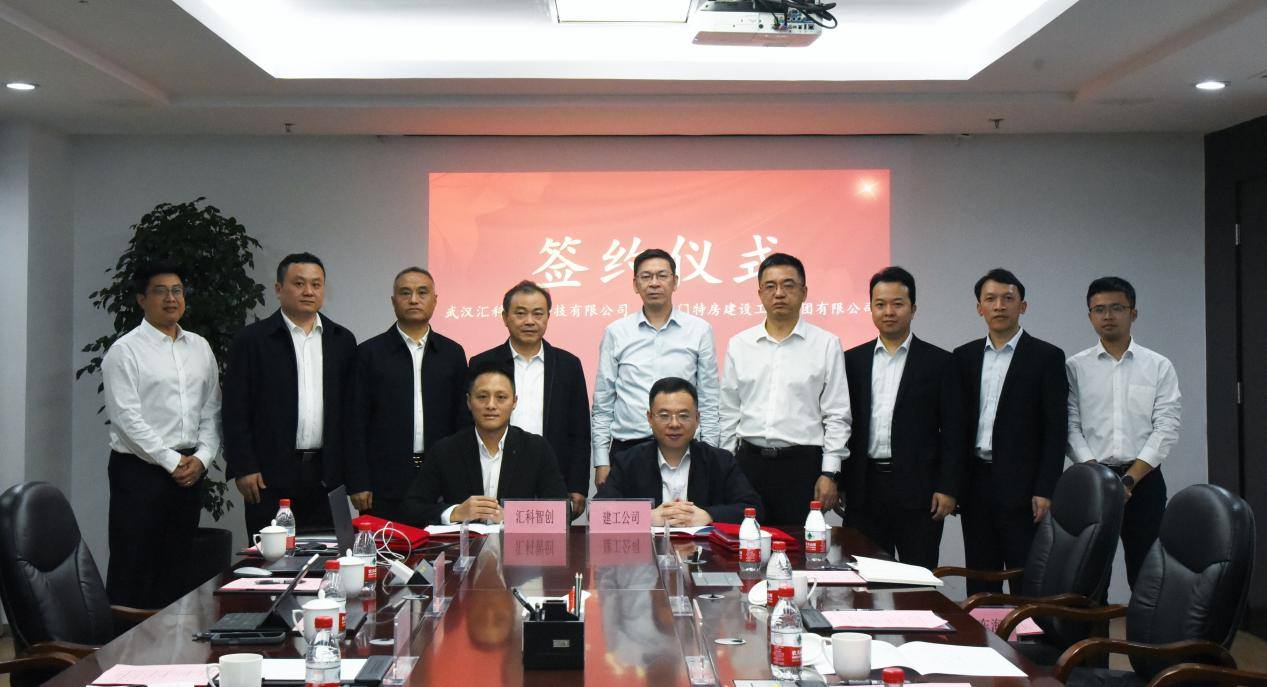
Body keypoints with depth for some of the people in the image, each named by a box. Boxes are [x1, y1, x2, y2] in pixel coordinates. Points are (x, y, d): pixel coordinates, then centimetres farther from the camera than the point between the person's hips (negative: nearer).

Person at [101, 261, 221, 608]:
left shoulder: (200, 348, 12)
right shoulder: (125, 351, -5)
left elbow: (211, 411, 12)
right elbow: (127, 418, -12)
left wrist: (201, 457, -2)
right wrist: (171, 461, -13)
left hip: (189, 471, 5)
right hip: (139, 470, -5)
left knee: (175, 568, 11)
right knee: (131, 570, -3)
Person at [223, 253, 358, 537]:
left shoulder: (342, 340, 11)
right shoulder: (251, 340, 1)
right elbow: (236, 410, -2)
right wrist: (243, 468, -8)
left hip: (328, 474, 3)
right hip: (272, 475, -3)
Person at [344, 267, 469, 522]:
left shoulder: (452, 353, 10)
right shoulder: (370, 353, 4)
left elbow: (463, 418, 10)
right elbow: (357, 422, 1)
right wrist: (358, 484, -5)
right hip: (384, 483, -2)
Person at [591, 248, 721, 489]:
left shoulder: (700, 330, 4)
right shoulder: (615, 333, 5)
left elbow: (709, 401, 6)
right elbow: (602, 404, 7)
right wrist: (601, 461, 2)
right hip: (627, 448, 1)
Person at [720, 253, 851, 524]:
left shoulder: (826, 344, 1)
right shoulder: (739, 344, 8)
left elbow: (837, 416, 0)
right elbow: (728, 414, 12)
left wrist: (829, 474, -5)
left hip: (802, 463, -2)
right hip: (749, 461, 2)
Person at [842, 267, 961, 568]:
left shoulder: (939, 362, 2)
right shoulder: (852, 360, 10)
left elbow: (951, 430, 0)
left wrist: (948, 488, -7)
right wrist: (836, 481, 4)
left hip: (917, 487, -2)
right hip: (864, 486, 2)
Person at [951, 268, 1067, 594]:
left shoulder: (1046, 357, -1)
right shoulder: (965, 356, 11)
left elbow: (1055, 430, -5)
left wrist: (1045, 491, -11)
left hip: (1021, 486, -4)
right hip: (976, 483, 4)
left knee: (1027, 584, -3)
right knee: (980, 582, 9)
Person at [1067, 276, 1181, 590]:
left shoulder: (1159, 366, 3)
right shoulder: (1075, 367, 4)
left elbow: (1167, 427, -3)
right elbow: (1071, 426, -1)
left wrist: (1130, 479, -12)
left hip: (1144, 480, 0)